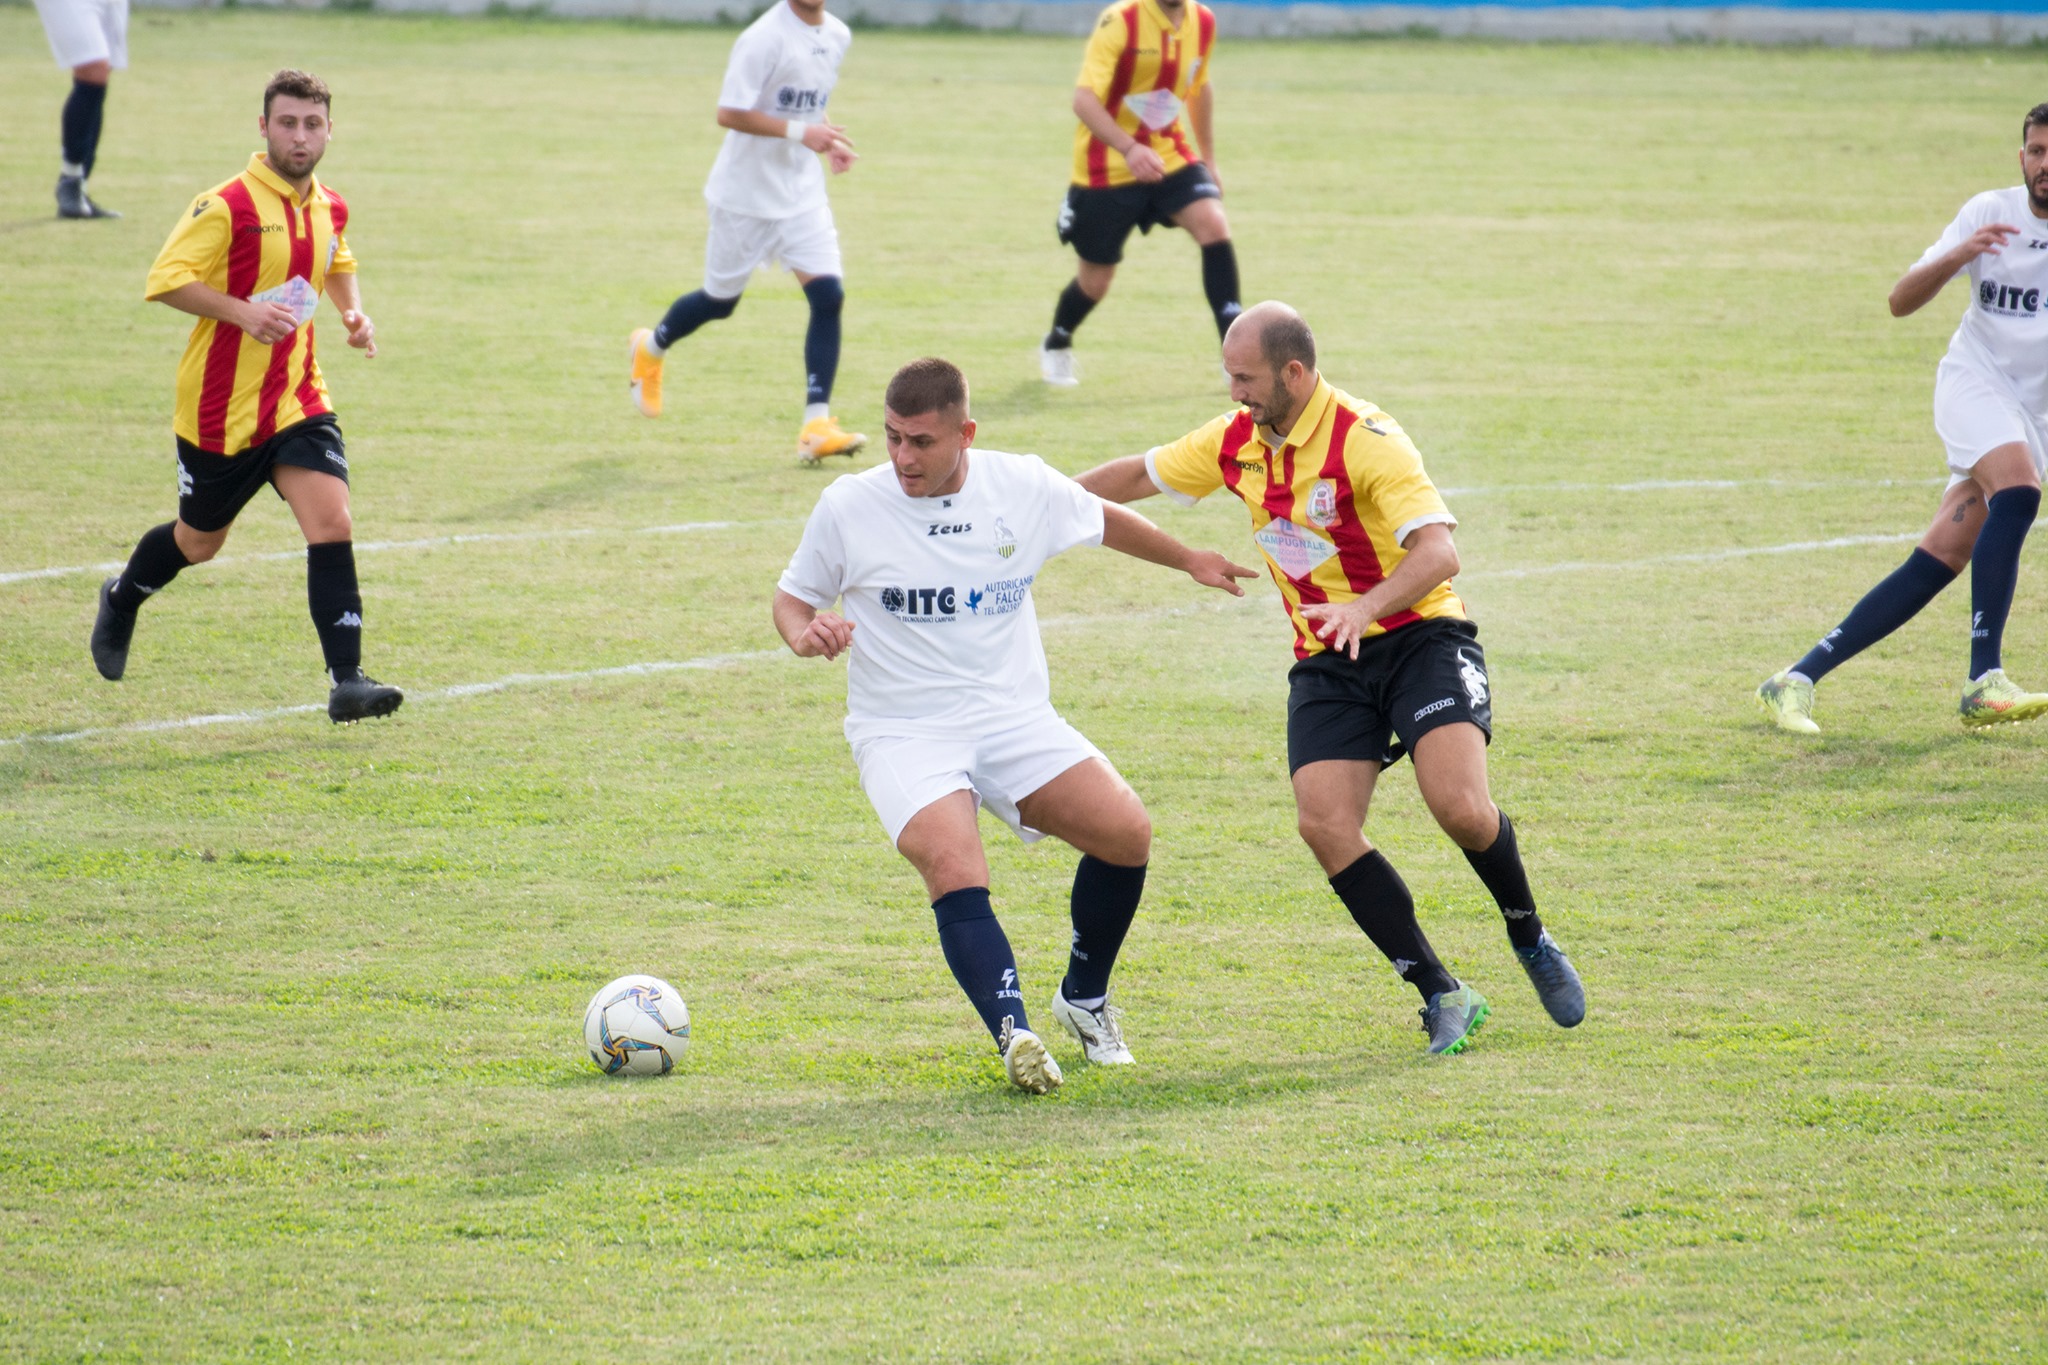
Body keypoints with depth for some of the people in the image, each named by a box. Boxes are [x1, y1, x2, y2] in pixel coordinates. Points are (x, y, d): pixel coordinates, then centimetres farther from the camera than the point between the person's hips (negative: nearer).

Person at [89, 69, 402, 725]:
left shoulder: (329, 208, 6)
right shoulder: (228, 205, -15)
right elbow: (166, 279, -18)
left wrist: (353, 310, 8)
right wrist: (243, 311, -28)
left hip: (298, 397, 4)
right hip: (221, 407, -4)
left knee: (332, 524, -15)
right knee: (199, 540, 14)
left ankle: (347, 682, -16)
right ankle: (121, 600, 47)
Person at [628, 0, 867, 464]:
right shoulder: (764, 39, -21)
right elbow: (729, 113, -24)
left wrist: (828, 141, 5)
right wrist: (800, 132, -30)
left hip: (802, 195, 6)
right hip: (746, 195, -6)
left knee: (828, 295, -11)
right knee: (720, 301, 10)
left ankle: (816, 426, -10)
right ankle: (651, 349, 42)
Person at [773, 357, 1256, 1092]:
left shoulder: (1026, 488, -1)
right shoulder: (848, 507, -7)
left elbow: (1105, 520, 20)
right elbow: (793, 594, 6)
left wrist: (1189, 559, 30)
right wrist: (803, 634, -16)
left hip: (1015, 719, 3)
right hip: (905, 733, -3)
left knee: (1126, 832, -14)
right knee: (956, 873, -29)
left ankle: (1084, 998, 10)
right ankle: (1013, 1031, -37)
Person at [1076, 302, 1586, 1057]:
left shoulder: (1365, 439, -17)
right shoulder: (1237, 442, 5)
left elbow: (1438, 550, -28)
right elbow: (1141, 474, 22)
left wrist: (1365, 606, -43)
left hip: (1418, 636, -6)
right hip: (1326, 664, 6)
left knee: (1460, 806, -25)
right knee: (1325, 825, -17)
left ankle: (1532, 942, 6)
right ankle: (1442, 995, -9)